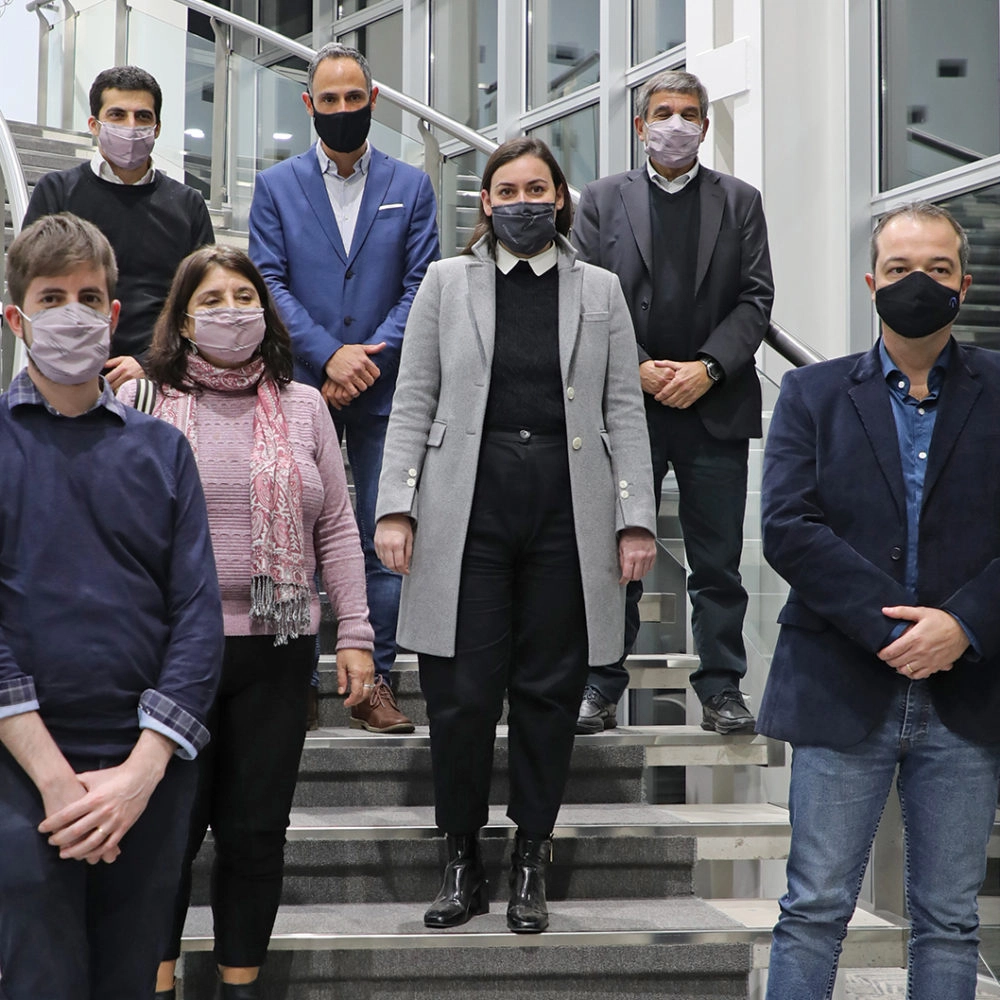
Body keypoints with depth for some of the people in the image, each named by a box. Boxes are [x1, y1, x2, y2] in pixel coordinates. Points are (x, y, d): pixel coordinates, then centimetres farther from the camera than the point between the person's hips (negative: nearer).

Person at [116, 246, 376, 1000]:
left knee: (257, 829, 9)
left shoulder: (303, 406, 9)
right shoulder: (142, 402, 2)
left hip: (278, 650, 2)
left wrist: (355, 633, 3)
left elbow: (337, 531, 9)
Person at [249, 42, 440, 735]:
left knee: (385, 540, 0)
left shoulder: (411, 186, 9)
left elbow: (423, 284, 3)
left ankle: (375, 679, 7)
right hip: (301, 387, 0)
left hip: (383, 389, 0)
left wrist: (370, 357, -10)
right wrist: (328, 355, -12)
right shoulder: (276, 186, 9)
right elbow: (269, 284, 0)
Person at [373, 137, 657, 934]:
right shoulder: (447, 283, 12)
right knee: (461, 693, -2)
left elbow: (624, 412, 10)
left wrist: (637, 518, 1)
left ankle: (531, 862, 17)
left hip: (568, 508, 1)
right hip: (469, 503, -1)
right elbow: (414, 403, 8)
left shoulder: (599, 291, 14)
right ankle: (463, 861, 14)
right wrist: (396, 506, -2)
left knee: (549, 690, 4)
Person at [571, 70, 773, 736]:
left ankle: (722, 692, 12)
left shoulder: (740, 201, 11)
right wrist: (637, 369, -9)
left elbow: (756, 299, 4)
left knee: (718, 560, 3)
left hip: (716, 406, 0)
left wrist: (707, 367, -10)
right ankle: (600, 691, 11)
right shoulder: (602, 200, 10)